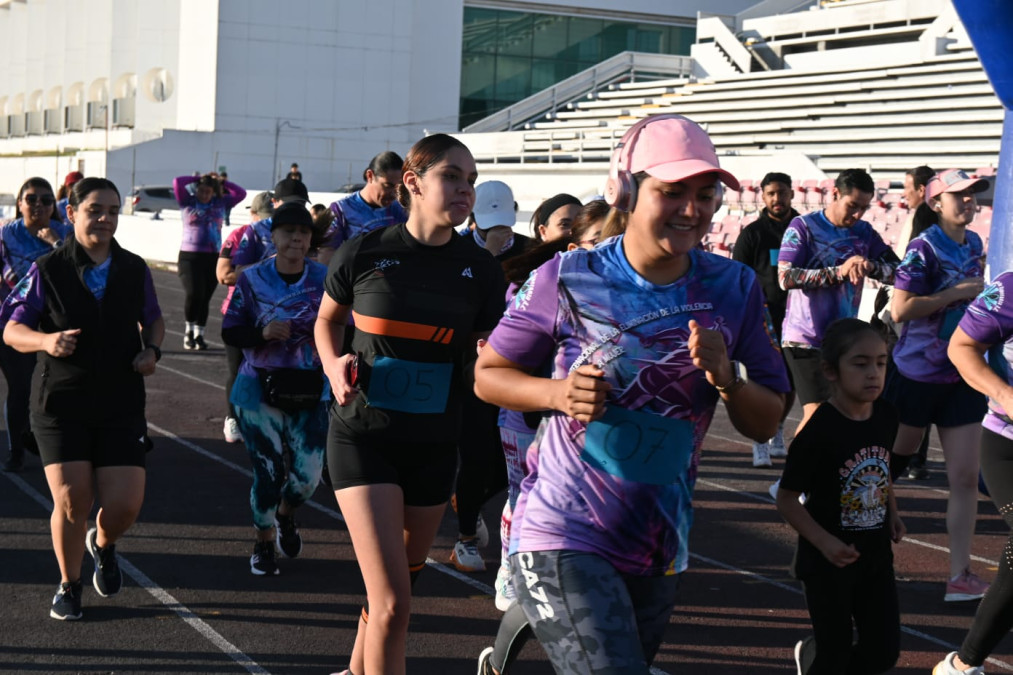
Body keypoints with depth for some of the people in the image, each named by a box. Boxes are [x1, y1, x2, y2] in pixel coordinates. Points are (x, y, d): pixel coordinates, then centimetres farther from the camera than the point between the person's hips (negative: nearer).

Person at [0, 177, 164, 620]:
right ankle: (69, 586, 19)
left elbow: (153, 319, 20)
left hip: (121, 404, 2)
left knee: (124, 505, -6)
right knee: (71, 500, -8)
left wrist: (151, 350, -1)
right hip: (60, 404, -2)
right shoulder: (48, 271, -4)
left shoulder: (134, 270, 4)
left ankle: (102, 545, 32)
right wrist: (46, 341, -23)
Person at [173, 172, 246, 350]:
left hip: (213, 257, 3)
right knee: (193, 294, -16)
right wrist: (197, 179, 4)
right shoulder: (188, 202, 5)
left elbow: (241, 193, 12)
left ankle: (199, 334, 16)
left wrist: (221, 182, 9)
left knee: (205, 298, 4)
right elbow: (178, 182, -7)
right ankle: (189, 330, 5)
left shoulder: (221, 203, 12)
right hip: (190, 256, -3)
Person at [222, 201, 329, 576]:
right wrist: (262, 333, -19)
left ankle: (285, 515, 34)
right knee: (268, 471, -1)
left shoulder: (325, 279, 1)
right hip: (260, 388, -1)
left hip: (310, 390, 1)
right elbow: (229, 332, -2)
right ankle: (264, 543, 24)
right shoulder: (252, 279, -2)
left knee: (308, 474, -3)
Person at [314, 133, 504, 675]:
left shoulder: (480, 270, -2)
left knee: (403, 576, 20)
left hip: (433, 444, 4)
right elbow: (326, 320, 10)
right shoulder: (364, 253, -8)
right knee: (393, 603, -14)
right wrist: (333, 364, -9)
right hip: (363, 435, -4)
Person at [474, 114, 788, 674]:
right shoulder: (567, 279, -9)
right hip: (562, 537, -5)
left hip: (659, 548, 5)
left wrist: (726, 376, -15)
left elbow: (765, 425, 4)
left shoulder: (734, 288, 0)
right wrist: (557, 393, -16)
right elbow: (487, 374, 2)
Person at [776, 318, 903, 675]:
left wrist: (892, 513, 3)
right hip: (828, 563, -6)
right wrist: (825, 543, -25)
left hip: (876, 555, 6)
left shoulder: (886, 416, -4)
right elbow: (787, 499, -16)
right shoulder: (819, 432, -23)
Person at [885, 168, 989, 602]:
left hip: (963, 378, 6)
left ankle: (960, 576, 2)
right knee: (891, 461, 10)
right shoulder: (924, 247, -13)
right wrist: (958, 292, -20)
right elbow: (900, 309, -21)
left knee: (965, 476, -1)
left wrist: (986, 280, 5)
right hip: (918, 373, -5)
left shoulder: (974, 244, 8)